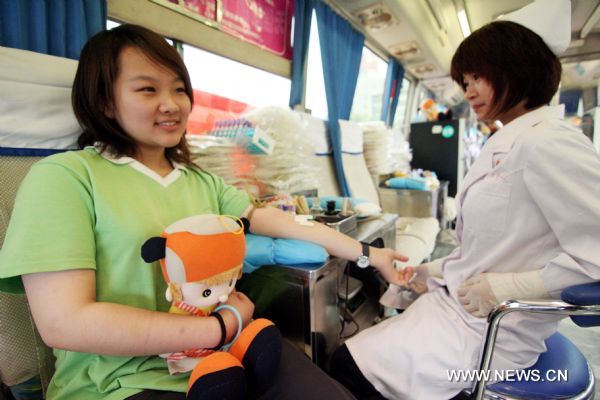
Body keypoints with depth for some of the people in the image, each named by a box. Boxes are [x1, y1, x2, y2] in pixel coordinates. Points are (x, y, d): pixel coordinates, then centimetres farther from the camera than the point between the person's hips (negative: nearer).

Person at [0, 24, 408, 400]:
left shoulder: (204, 182, 9)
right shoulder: (64, 176, -8)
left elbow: (276, 222, 5)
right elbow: (64, 322, -16)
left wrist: (366, 253, 2)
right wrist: (221, 326, -17)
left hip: (226, 352, 5)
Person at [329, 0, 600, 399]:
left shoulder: (547, 142, -20)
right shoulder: (507, 144, 10)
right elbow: (497, 250, 12)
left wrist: (507, 287, -21)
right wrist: (435, 270, 7)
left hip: (492, 330, -8)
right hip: (459, 303, 9)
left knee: (347, 367, -3)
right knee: (356, 349, 14)